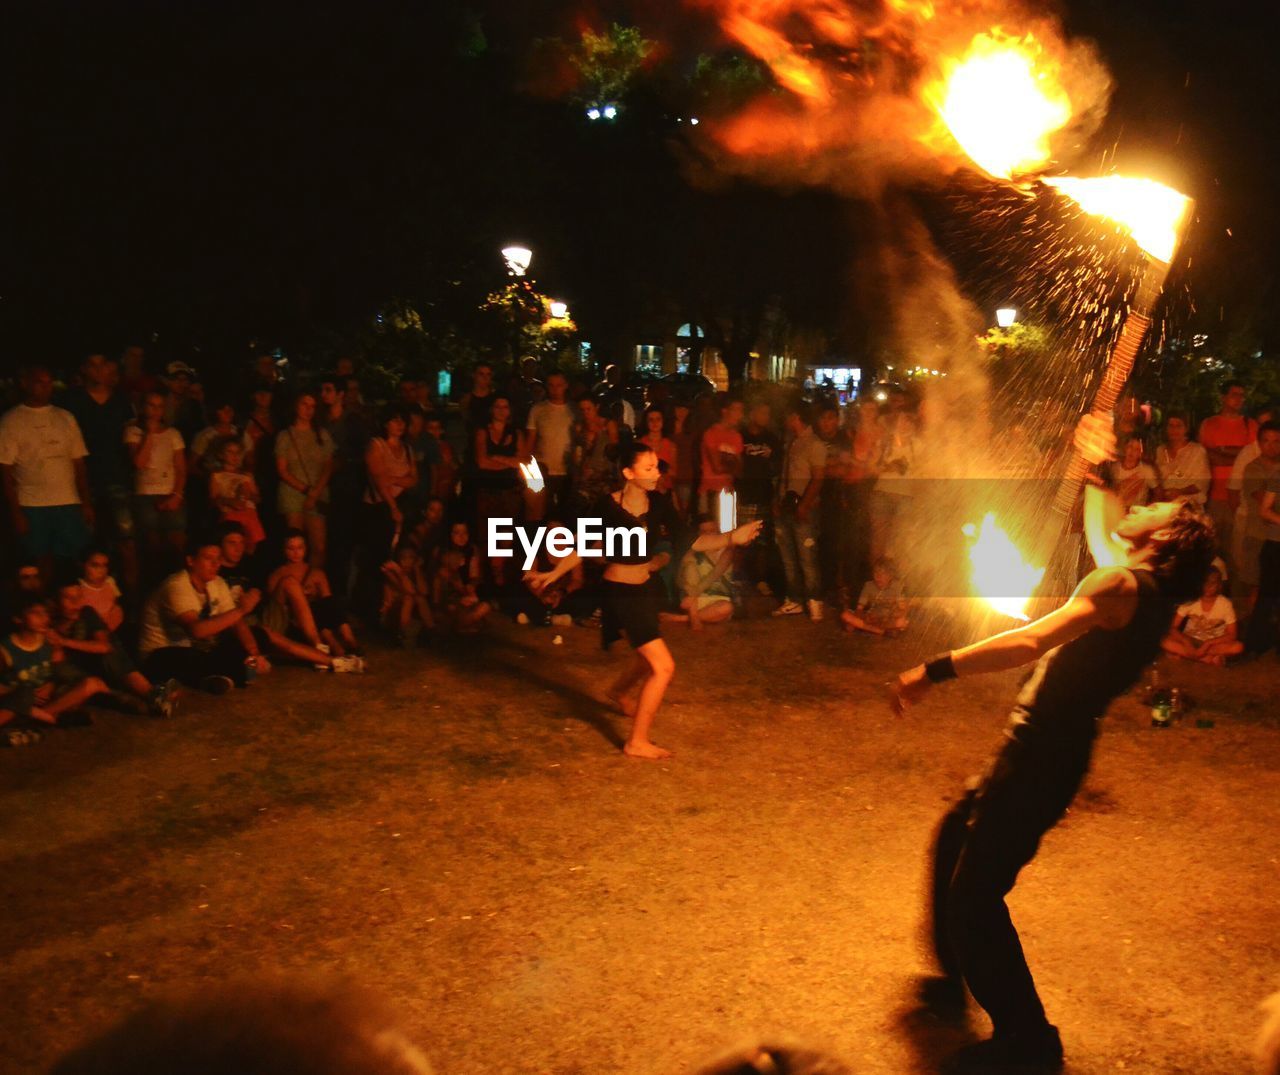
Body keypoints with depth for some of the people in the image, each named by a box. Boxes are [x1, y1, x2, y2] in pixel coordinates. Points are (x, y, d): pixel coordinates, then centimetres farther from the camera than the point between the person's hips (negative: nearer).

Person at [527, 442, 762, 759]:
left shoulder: (658, 506, -5)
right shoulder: (608, 506, -18)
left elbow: (692, 541, -6)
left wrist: (732, 538, -17)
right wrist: (553, 574, -8)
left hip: (645, 588, 7)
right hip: (621, 593, -7)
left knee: (650, 657, 29)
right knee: (663, 667, -12)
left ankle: (620, 690, 62)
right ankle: (637, 742, 2)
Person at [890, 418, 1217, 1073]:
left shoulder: (1123, 587, -18)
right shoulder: (1149, 589, 9)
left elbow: (1029, 643, -31)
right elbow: (1106, 527, 31)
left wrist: (936, 670, -31)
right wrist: (1103, 470, 39)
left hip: (1042, 758, -10)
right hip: (1043, 750, 10)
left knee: (974, 892, -8)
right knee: (954, 838, 25)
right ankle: (957, 977, 40)